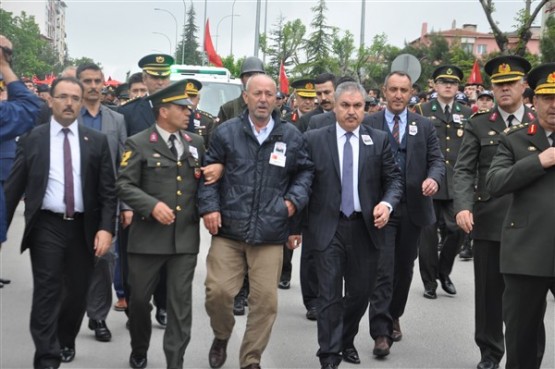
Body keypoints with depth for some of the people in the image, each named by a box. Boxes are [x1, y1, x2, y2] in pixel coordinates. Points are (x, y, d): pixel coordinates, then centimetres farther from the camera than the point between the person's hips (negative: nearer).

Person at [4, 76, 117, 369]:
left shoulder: (97, 141, 3)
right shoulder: (32, 139, 2)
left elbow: (108, 190, 1)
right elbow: (14, 187, 3)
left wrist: (106, 228, -9)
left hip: (84, 227, 2)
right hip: (46, 226, -2)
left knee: (78, 291, 12)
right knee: (47, 292, -5)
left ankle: (66, 341, 34)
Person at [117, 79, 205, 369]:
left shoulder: (196, 143, 11)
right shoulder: (138, 144, -3)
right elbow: (124, 185, -9)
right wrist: (152, 205, -21)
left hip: (186, 237, 3)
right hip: (148, 236, -2)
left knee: (180, 304, 2)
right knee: (139, 298, 10)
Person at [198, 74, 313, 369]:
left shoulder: (291, 136, 6)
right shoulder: (226, 132, 4)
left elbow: (304, 171, 17)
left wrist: (295, 200, 2)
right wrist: (209, 207, -3)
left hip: (270, 234, 1)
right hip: (228, 230, -1)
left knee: (265, 299, 0)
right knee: (218, 292, -5)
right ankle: (221, 337, 27)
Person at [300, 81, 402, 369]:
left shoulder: (379, 140, 4)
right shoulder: (313, 139, 0)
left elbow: (394, 179, 6)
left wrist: (387, 203, -14)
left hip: (365, 227, 2)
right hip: (328, 228, -2)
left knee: (360, 292, 13)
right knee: (330, 294, -2)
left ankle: (347, 341, 36)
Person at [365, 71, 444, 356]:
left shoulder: (424, 126, 8)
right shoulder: (368, 124, 1)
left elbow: (436, 160, 2)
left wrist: (433, 178, -20)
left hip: (413, 208, 3)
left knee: (404, 267, 14)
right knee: (383, 269, -7)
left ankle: (394, 316, 33)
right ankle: (381, 331, -5)